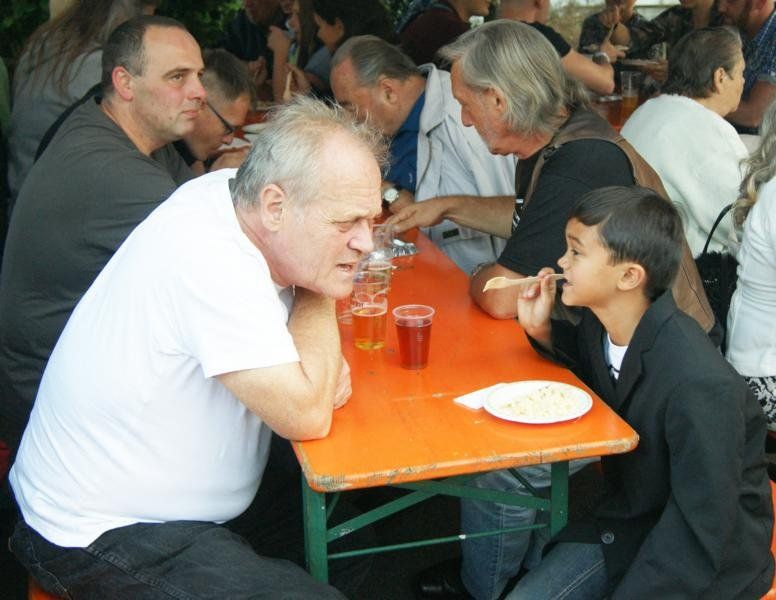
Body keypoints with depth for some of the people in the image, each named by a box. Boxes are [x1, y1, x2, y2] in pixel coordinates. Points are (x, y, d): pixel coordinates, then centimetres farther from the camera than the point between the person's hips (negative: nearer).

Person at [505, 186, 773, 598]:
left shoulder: (700, 385, -32)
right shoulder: (599, 323, -9)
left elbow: (701, 532, -25)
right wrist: (542, 332, -1)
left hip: (710, 558, -7)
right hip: (629, 518, 7)